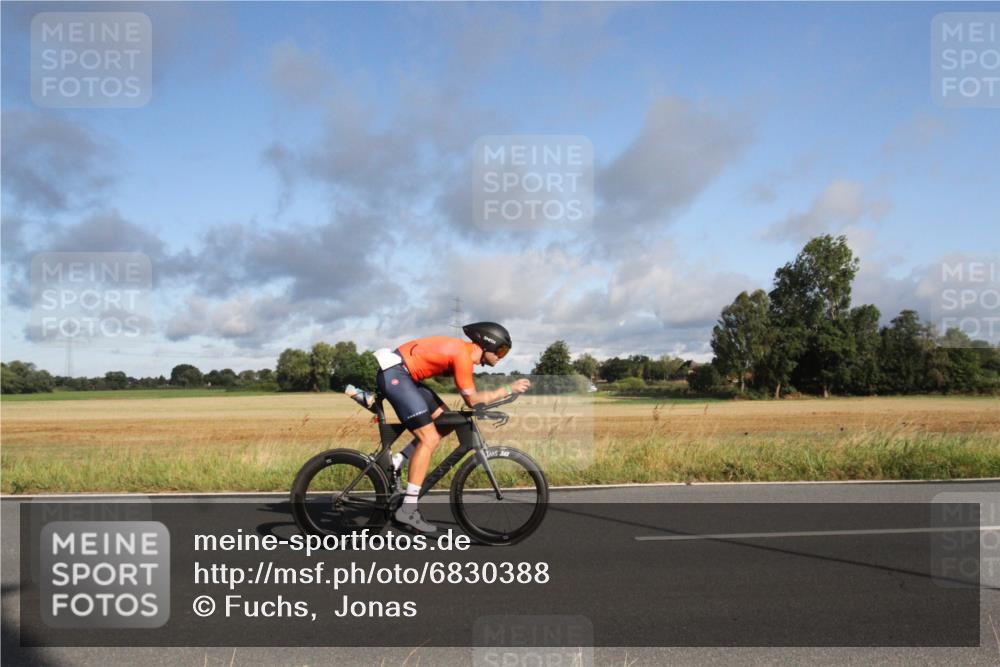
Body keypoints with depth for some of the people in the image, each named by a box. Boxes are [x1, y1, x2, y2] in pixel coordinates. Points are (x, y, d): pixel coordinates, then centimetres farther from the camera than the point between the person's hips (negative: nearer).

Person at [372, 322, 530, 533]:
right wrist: (509, 389, -12)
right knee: (429, 439, -11)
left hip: (401, 374, 10)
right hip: (394, 374, -10)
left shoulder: (465, 350, 11)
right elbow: (472, 400, -15)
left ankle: (396, 462, 11)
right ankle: (408, 510, -8)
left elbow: (471, 395, 18)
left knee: (446, 422, 11)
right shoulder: (463, 355, -18)